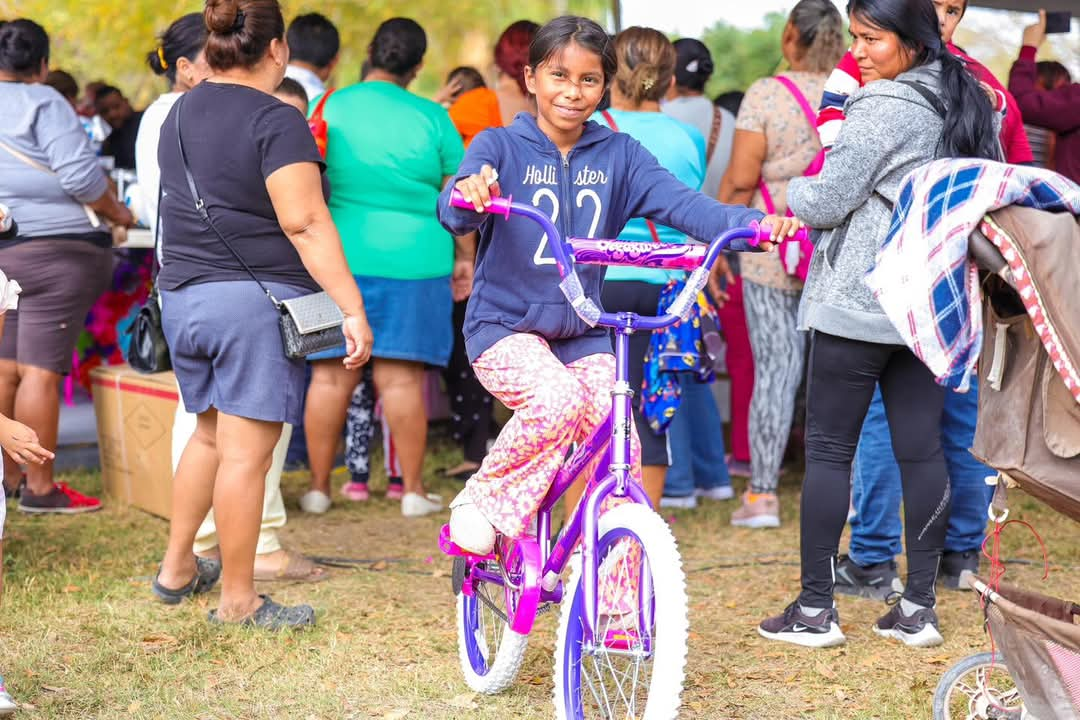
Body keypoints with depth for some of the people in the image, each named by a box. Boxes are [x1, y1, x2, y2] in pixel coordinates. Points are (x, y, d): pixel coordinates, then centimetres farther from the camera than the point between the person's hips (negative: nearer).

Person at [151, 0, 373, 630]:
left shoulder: (180, 114, 12)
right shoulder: (276, 120, -13)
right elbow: (305, 224, -18)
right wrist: (353, 310, -17)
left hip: (183, 295, 8)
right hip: (257, 300, -8)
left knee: (209, 435, 22)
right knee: (246, 453, -2)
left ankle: (177, 570, 30)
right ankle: (238, 600, 4)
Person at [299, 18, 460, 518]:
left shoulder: (327, 109, 2)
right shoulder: (433, 119, -1)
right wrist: (463, 258, 13)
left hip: (338, 257, 1)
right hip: (413, 260, -1)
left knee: (331, 375, 7)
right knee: (401, 378, 2)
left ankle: (319, 486, 14)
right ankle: (412, 490, 8)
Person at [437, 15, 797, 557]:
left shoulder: (619, 155, 3)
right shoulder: (501, 147, -6)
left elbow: (680, 203, -10)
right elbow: (454, 213, -23)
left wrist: (753, 224, -28)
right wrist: (468, 194, -48)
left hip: (584, 334, 4)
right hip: (506, 327, -3)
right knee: (559, 400, -31)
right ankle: (482, 502, -9)